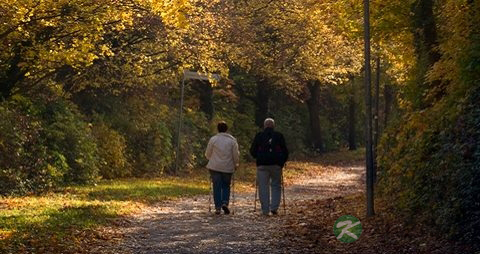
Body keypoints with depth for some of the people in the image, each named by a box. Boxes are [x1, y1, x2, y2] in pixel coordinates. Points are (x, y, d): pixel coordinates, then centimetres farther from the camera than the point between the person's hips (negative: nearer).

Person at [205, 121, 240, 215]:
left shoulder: (213, 139, -2)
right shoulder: (232, 140, -1)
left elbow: (208, 154, 4)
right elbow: (236, 154, 0)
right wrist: (235, 164, 16)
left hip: (215, 167, -1)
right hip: (228, 167, 1)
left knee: (217, 187, 4)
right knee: (226, 186, 14)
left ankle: (218, 207, 1)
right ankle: (225, 202, -6)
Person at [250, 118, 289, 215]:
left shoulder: (259, 136, 5)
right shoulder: (279, 136, 5)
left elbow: (252, 151, 6)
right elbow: (285, 152, 6)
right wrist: (282, 162, 17)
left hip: (262, 165, 0)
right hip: (276, 165, 0)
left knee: (263, 187, 3)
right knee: (276, 186, 10)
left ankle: (265, 210, 2)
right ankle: (274, 207, -1)